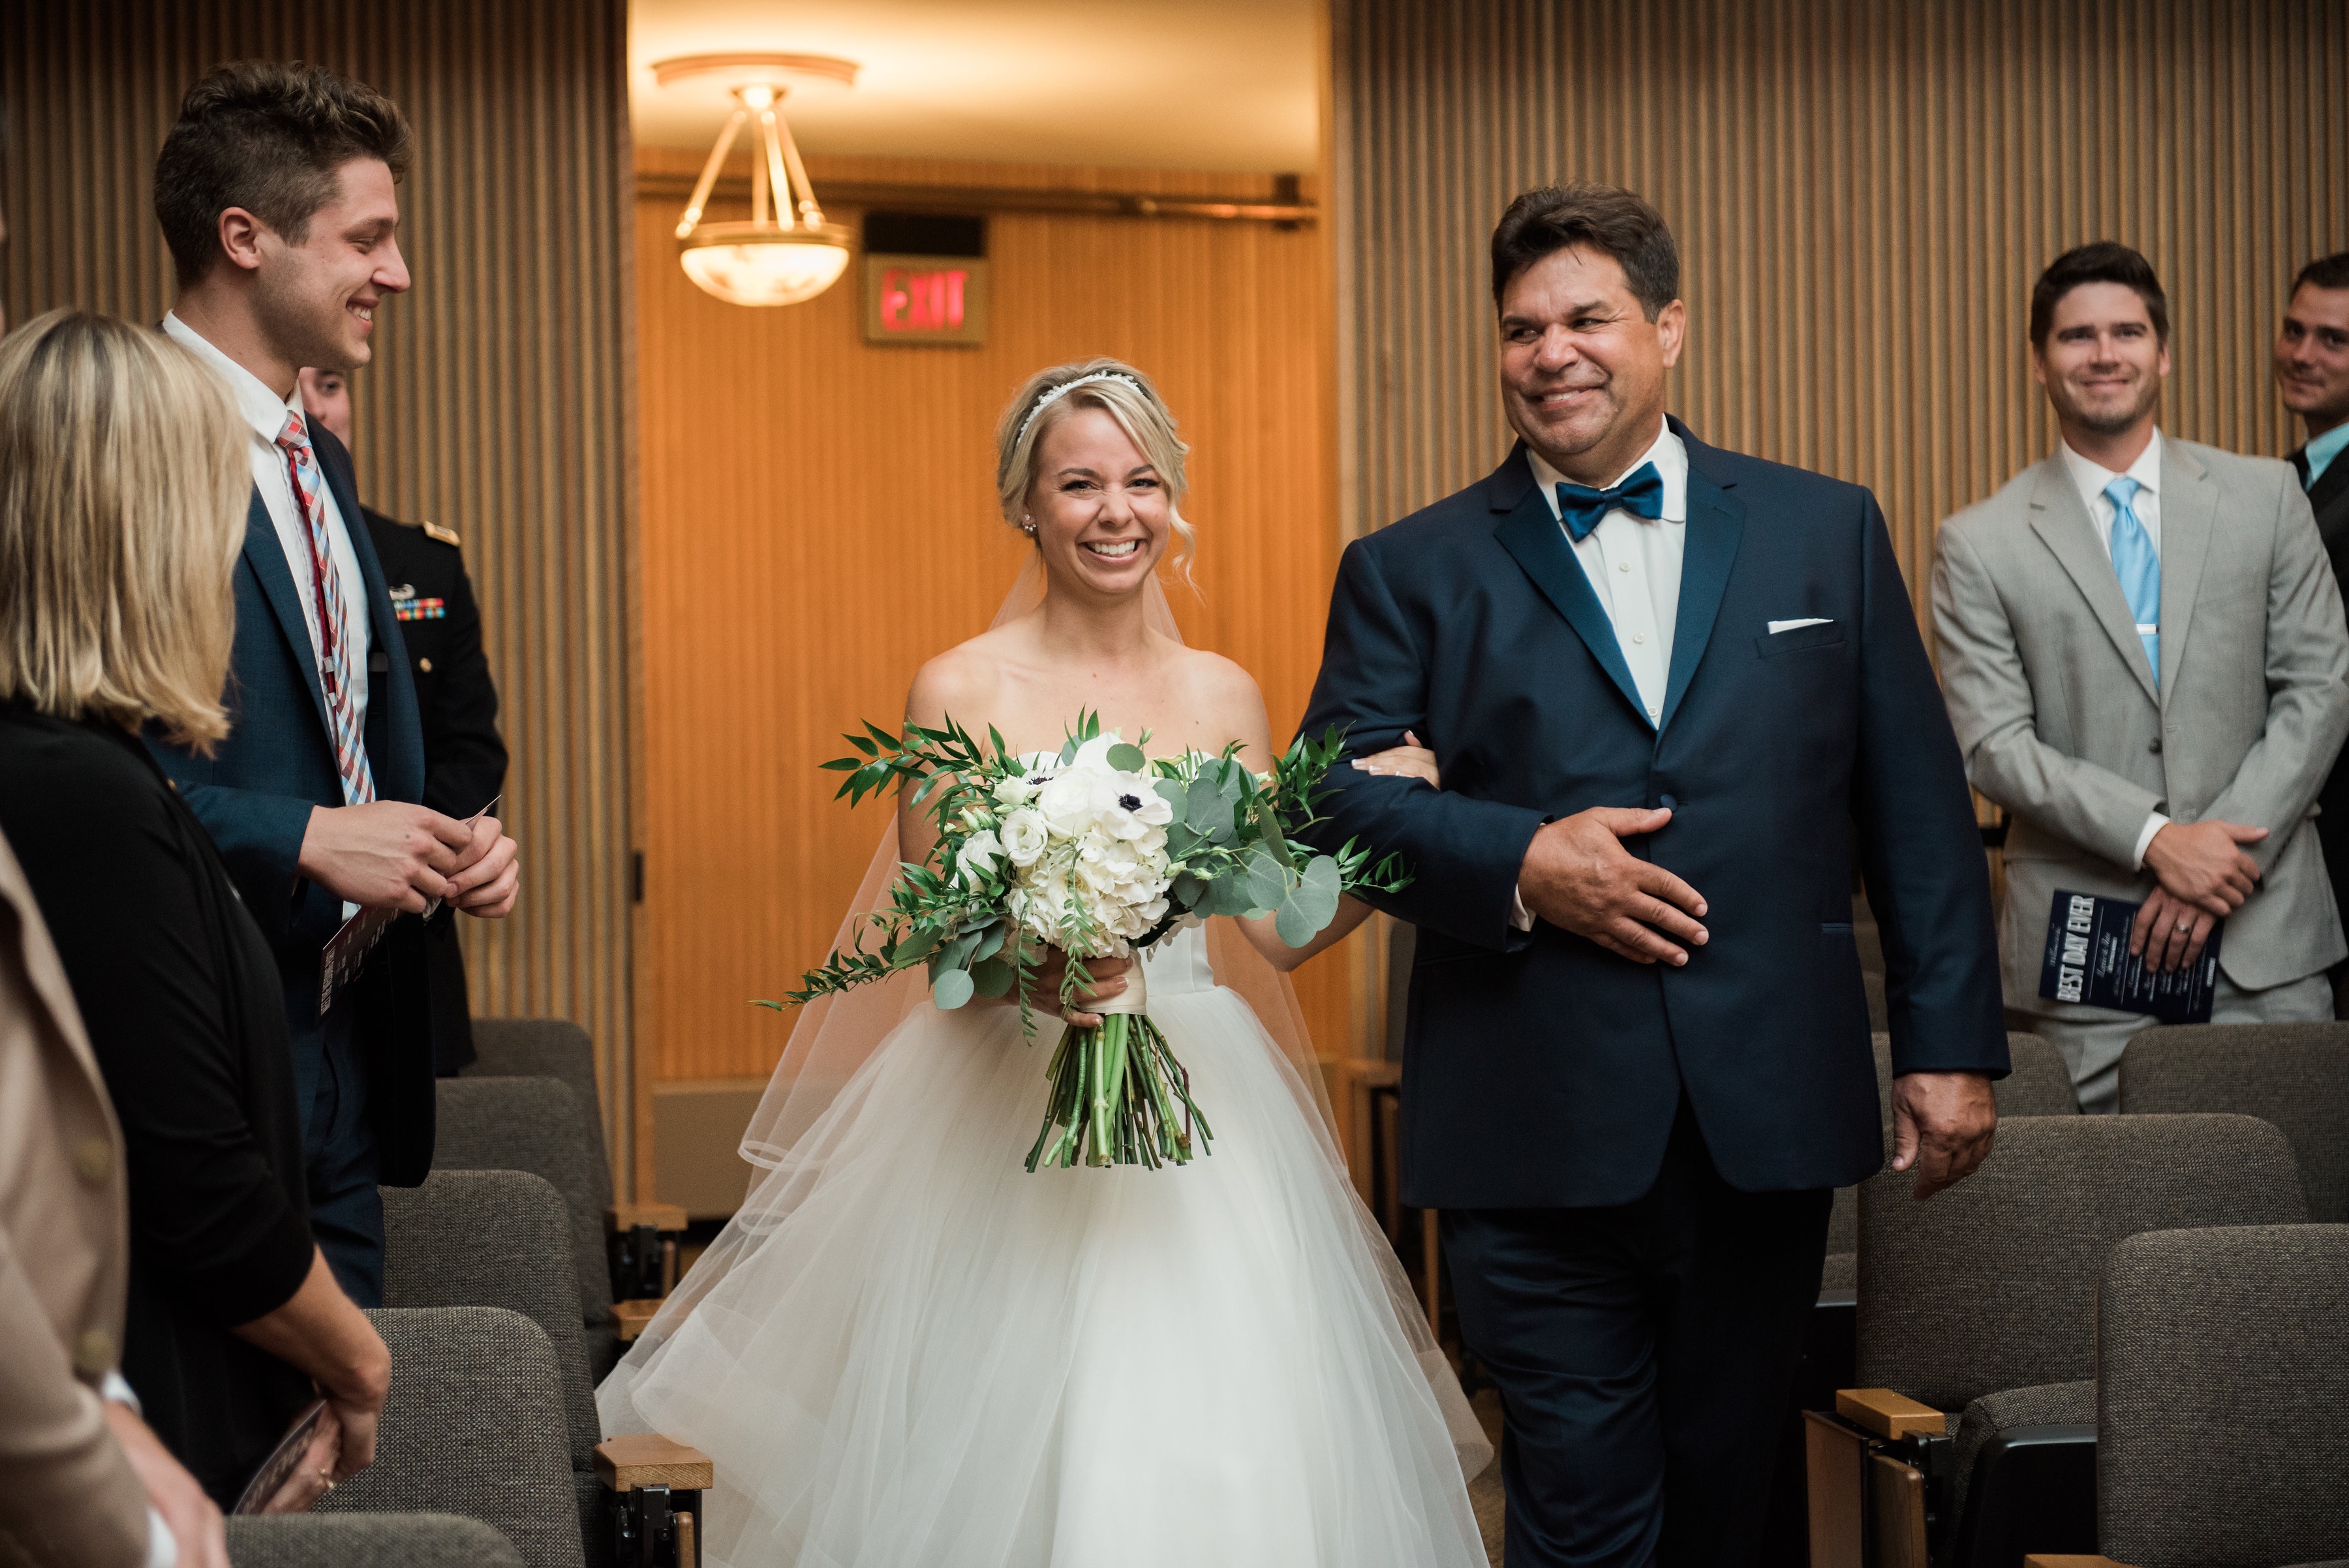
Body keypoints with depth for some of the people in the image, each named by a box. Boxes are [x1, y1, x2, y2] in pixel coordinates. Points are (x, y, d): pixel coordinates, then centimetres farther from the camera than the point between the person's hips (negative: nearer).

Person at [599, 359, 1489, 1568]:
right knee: (1009, 1464, -5)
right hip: (1005, 1132, -3)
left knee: (1215, 1462, 0)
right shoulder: (960, 691, -2)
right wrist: (1030, 969, -23)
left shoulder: (1223, 696, 9)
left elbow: (1278, 925, 8)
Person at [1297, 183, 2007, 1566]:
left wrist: (1951, 1040, 3)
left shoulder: (1827, 531, 10)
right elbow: (1328, 799, -1)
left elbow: (1918, 811, 8)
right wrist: (1515, 862, -16)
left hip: (1772, 1122, 2)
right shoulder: (1412, 571, 5)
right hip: (1540, 1132, -2)